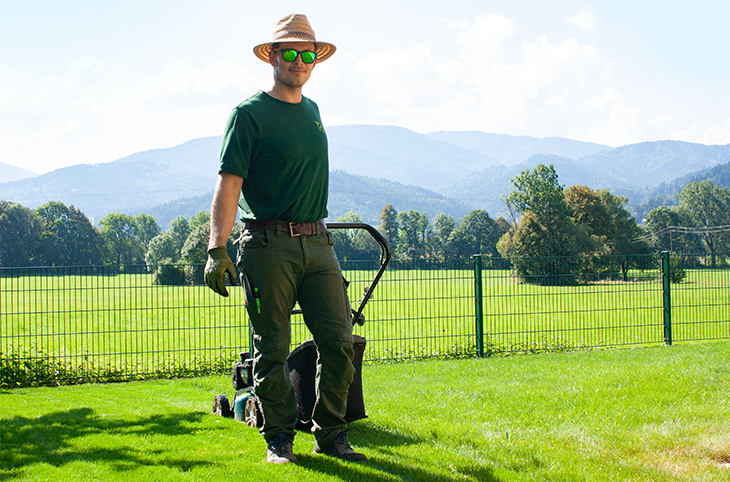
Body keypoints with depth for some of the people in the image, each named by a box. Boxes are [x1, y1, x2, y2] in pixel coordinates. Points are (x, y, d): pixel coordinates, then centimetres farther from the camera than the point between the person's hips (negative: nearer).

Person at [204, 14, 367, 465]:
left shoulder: (312, 111, 17)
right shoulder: (250, 114, -4)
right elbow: (229, 182, -10)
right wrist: (218, 248, -18)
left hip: (317, 242, 6)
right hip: (268, 245, -6)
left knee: (339, 341, 0)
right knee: (272, 348, 0)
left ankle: (331, 435, 11)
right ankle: (279, 439, 13)